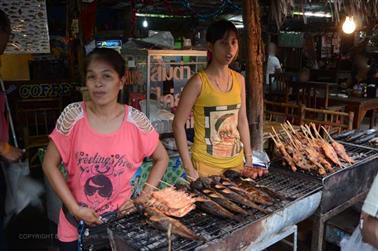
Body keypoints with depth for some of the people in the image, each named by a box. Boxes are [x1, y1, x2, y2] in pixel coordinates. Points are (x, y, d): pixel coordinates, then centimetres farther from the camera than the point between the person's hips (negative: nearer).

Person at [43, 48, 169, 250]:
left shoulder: (136, 121, -13)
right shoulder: (73, 115, -13)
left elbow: (161, 158, 0)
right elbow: (50, 165, -7)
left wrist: (143, 198, -7)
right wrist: (75, 209, -11)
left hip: (119, 218, 0)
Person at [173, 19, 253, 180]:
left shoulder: (239, 80, 3)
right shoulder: (199, 82, -13)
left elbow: (242, 121, 10)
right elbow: (178, 124, -12)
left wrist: (249, 159, 9)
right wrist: (189, 168, -15)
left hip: (236, 162, 6)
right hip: (207, 165, -5)